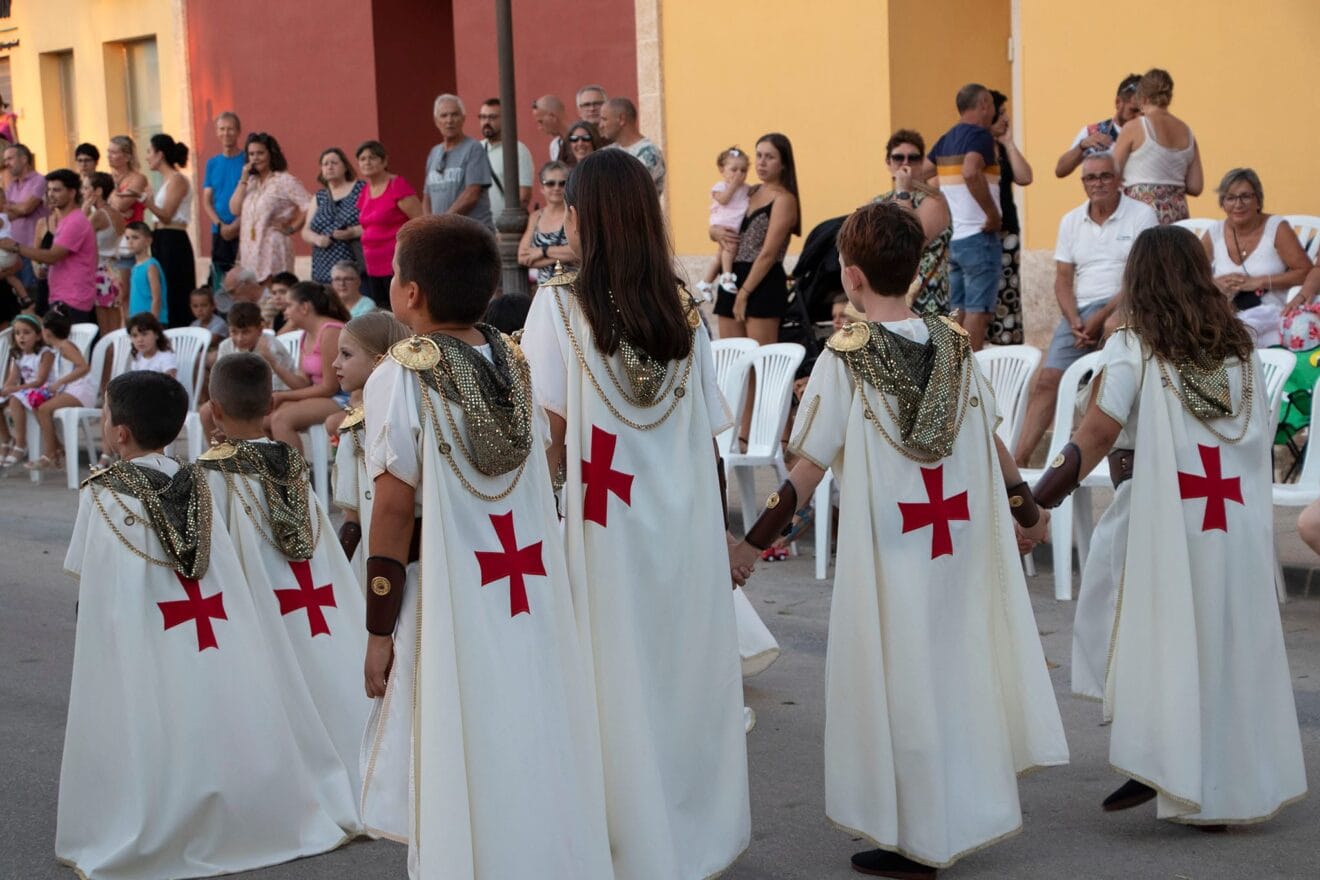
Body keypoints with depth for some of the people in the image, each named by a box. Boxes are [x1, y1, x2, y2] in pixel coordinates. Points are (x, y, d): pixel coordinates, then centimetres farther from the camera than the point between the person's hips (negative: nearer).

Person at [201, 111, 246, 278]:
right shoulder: (212, 163, 12)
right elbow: (206, 201, 10)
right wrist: (221, 225, -7)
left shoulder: (248, 160, 0)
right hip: (219, 232, 4)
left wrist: (236, 225, -14)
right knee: (219, 275, 4)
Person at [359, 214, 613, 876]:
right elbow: (540, 486, 8)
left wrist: (380, 632, -7)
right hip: (533, 591, 5)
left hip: (451, 598, -5)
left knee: (464, 776, 4)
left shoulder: (401, 379, -12)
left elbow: (395, 510, -13)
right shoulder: (516, 364, 4)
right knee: (535, 753, 13)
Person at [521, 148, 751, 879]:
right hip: (687, 518, 4)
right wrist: (717, 528, 14)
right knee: (687, 672, 14)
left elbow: (551, 438, -10)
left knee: (620, 683, 5)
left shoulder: (559, 306, -8)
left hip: (607, 526, -4)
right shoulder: (684, 311, 3)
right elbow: (709, 434, 5)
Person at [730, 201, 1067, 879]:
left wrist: (753, 543, -5)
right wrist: (1027, 511, 23)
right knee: (957, 670, 17)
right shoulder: (953, 343, 2)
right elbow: (993, 443, 8)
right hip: (964, 539, 5)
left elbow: (808, 469, -12)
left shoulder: (845, 356, -12)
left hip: (888, 551, -5)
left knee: (898, 683, 6)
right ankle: (966, 815, 28)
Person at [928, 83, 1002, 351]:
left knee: (958, 310, 12)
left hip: (952, 237, 8)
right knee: (978, 309, -6)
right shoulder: (980, 135, -11)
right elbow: (971, 172, -29)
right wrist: (993, 214, -22)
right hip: (979, 238, -8)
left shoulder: (946, 140, 13)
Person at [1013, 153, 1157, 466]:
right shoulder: (1071, 221, 15)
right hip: (1081, 311, 4)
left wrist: (1102, 317, -17)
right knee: (1046, 379, -11)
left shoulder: (1142, 215, -1)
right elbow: (1063, 279, 12)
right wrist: (1074, 320, -7)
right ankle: (1020, 458, -14)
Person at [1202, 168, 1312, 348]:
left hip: (1270, 315, -3)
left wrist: (1258, 282, -12)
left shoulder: (1277, 228, 0)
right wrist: (1215, 284, -7)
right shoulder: (1215, 234, 9)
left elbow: (1306, 272, -6)